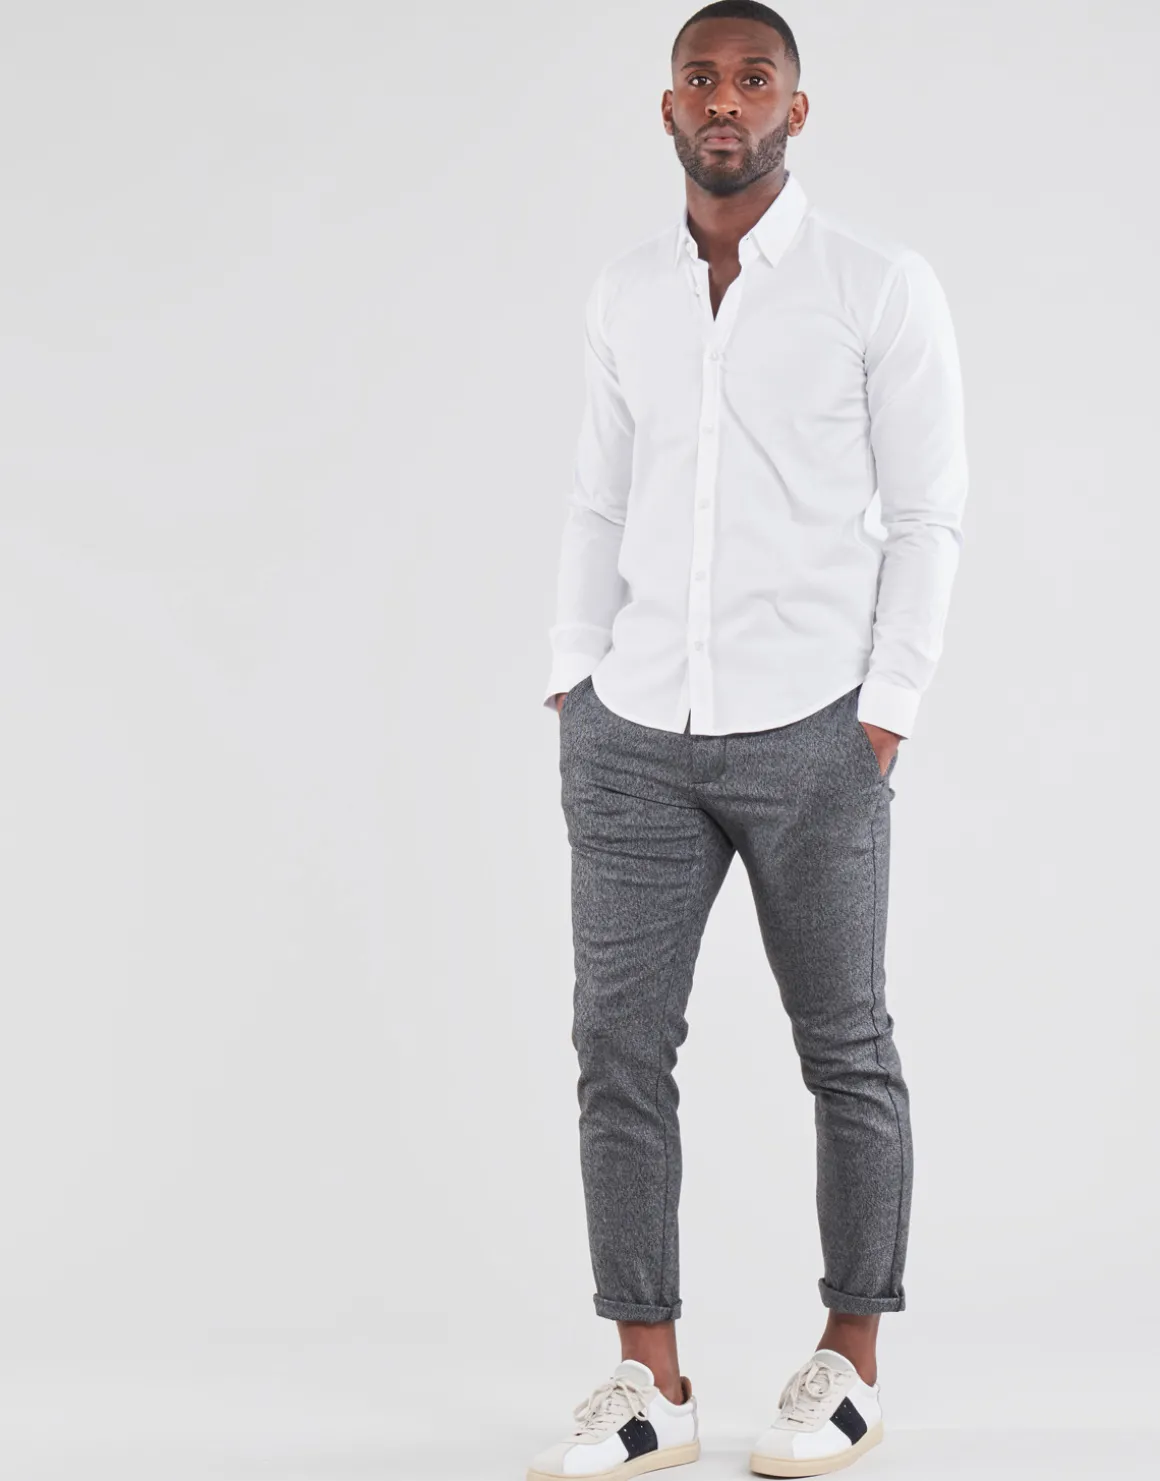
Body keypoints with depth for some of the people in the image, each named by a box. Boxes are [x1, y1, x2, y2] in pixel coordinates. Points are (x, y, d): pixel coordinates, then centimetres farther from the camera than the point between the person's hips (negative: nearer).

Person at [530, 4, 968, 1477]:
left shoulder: (883, 286, -4)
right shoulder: (624, 295, 9)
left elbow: (925, 517, -4)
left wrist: (884, 720, -9)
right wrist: (573, 682, 7)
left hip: (809, 734, -4)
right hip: (634, 735, 4)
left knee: (846, 1051, 6)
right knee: (619, 1045, 1)